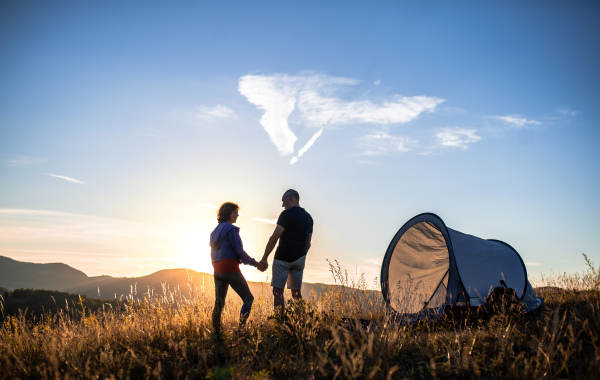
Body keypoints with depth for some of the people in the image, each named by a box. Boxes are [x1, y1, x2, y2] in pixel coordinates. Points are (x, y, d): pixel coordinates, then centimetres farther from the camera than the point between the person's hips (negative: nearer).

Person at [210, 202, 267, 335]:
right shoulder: (230, 228, -8)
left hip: (217, 270, 8)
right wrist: (256, 264, -5)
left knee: (219, 303, 9)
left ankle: (216, 333, 7)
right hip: (230, 268, -8)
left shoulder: (215, 231, 18)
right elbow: (239, 251, -12)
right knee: (248, 298, 0)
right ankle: (241, 328, -8)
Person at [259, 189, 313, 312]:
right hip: (299, 259, 7)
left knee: (278, 291, -5)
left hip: (283, 258, -7)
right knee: (296, 293, 11)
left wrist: (264, 258, -6)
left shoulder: (287, 214, -9)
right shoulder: (308, 217, 13)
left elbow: (274, 238, -12)